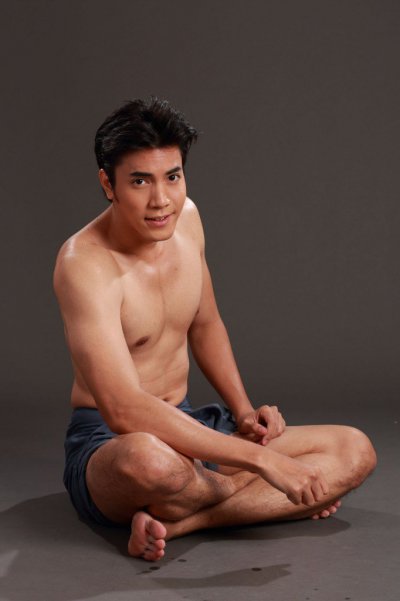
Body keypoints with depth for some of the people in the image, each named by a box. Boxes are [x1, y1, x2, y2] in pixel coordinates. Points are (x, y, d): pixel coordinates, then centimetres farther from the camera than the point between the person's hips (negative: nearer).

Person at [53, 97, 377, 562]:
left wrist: (244, 412, 3)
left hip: (186, 423, 7)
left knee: (355, 451, -4)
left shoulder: (185, 216, 0)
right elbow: (125, 411, -35)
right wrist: (260, 459, -35)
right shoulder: (85, 263, -24)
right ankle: (260, 499, -8)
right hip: (106, 443, -7)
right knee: (147, 459, -44)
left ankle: (178, 522, -18)